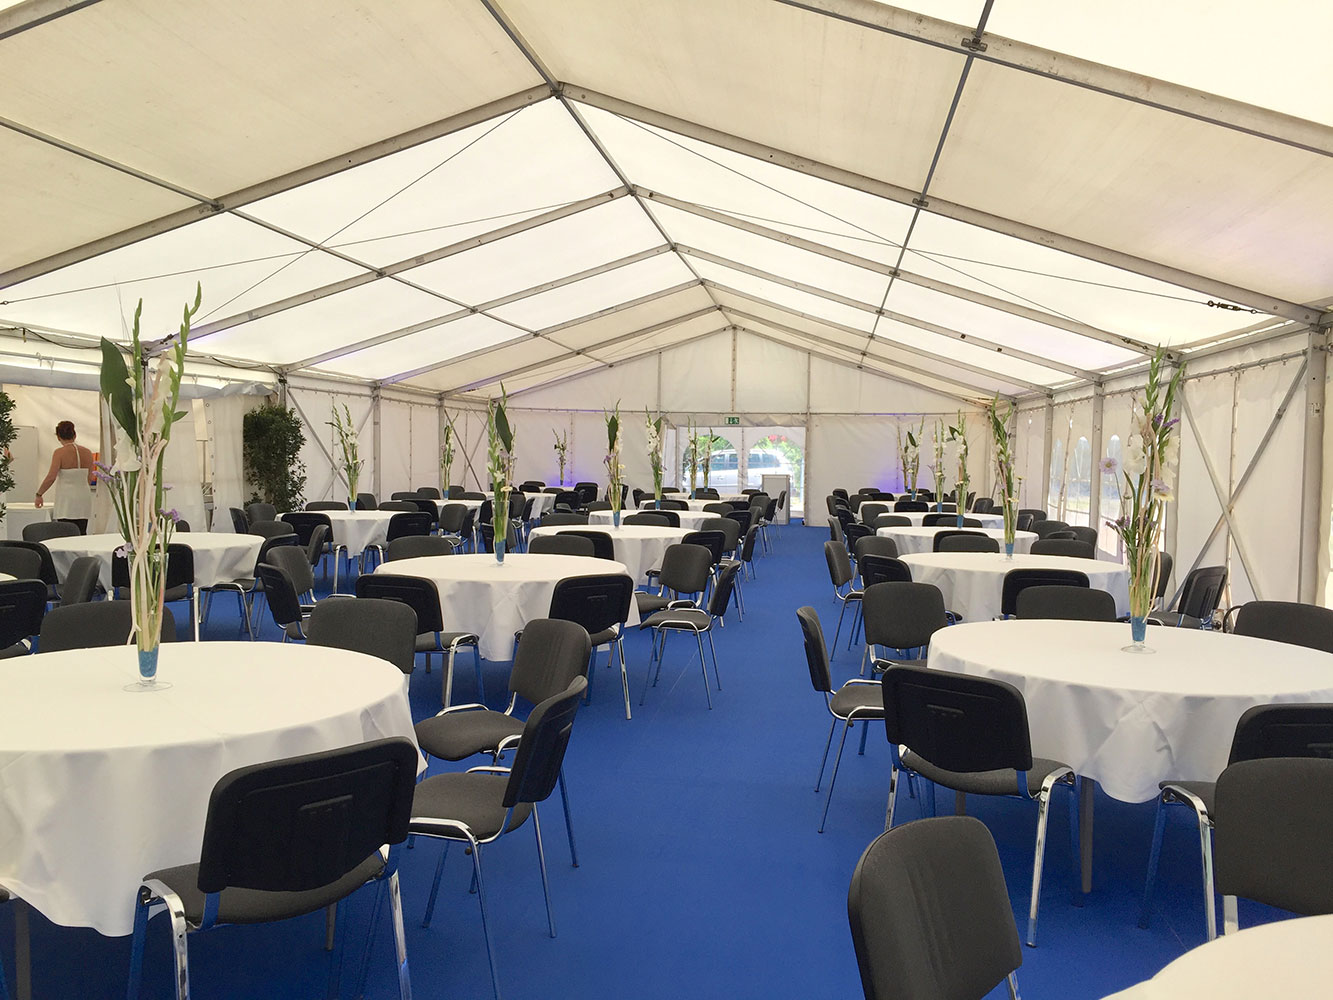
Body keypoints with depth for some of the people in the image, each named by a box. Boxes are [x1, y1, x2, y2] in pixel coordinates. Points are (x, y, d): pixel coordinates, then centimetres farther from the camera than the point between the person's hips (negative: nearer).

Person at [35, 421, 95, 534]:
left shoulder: (60, 453, -9)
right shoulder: (87, 452, 5)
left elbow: (51, 477, -15)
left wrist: (39, 494, -4)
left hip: (66, 500, -5)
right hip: (84, 498, 5)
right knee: (81, 534, 7)